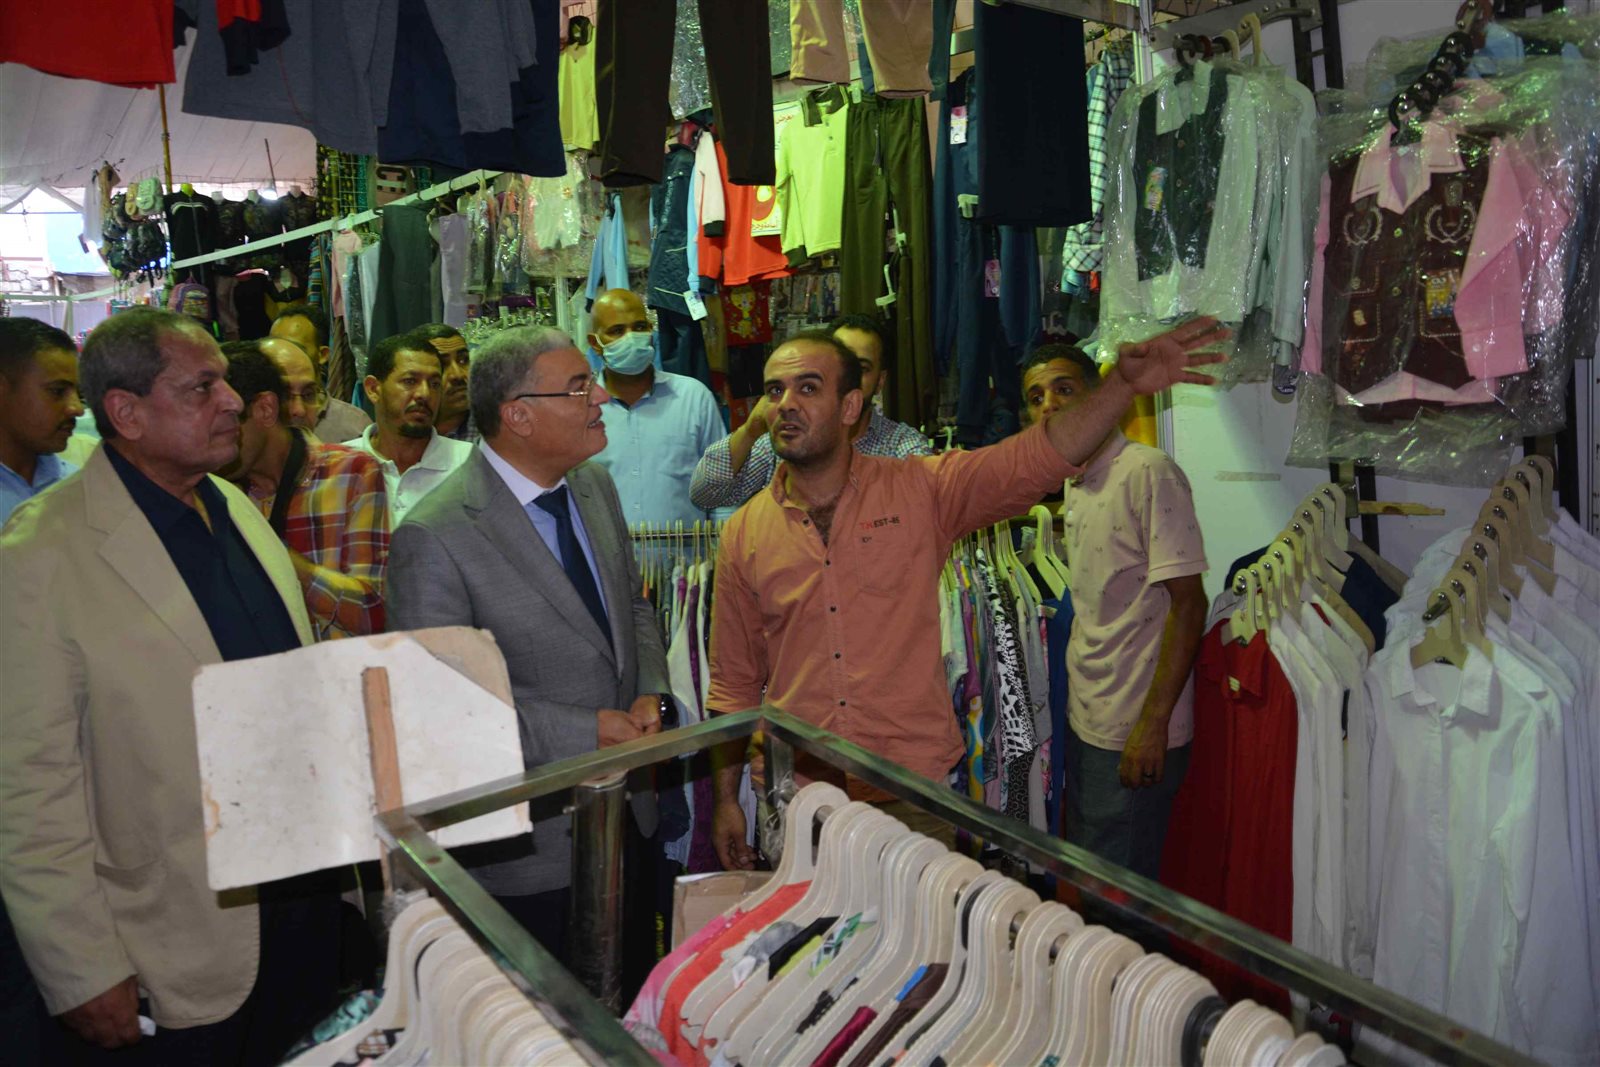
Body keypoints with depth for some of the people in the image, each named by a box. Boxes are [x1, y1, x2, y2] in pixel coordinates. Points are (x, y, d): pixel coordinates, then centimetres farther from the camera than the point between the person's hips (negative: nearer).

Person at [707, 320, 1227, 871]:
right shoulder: (743, 535, 1)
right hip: (796, 798, 1)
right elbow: (734, 683, 7)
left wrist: (1124, 383, -28)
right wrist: (725, 799, 7)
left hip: (913, 794, -1)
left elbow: (1035, 460, -14)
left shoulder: (919, 491, -3)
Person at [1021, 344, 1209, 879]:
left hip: (1134, 732, -8)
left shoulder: (1149, 471, -16)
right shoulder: (1074, 485, 11)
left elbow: (1188, 601, -19)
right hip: (1083, 721, 8)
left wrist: (1153, 723, -21)